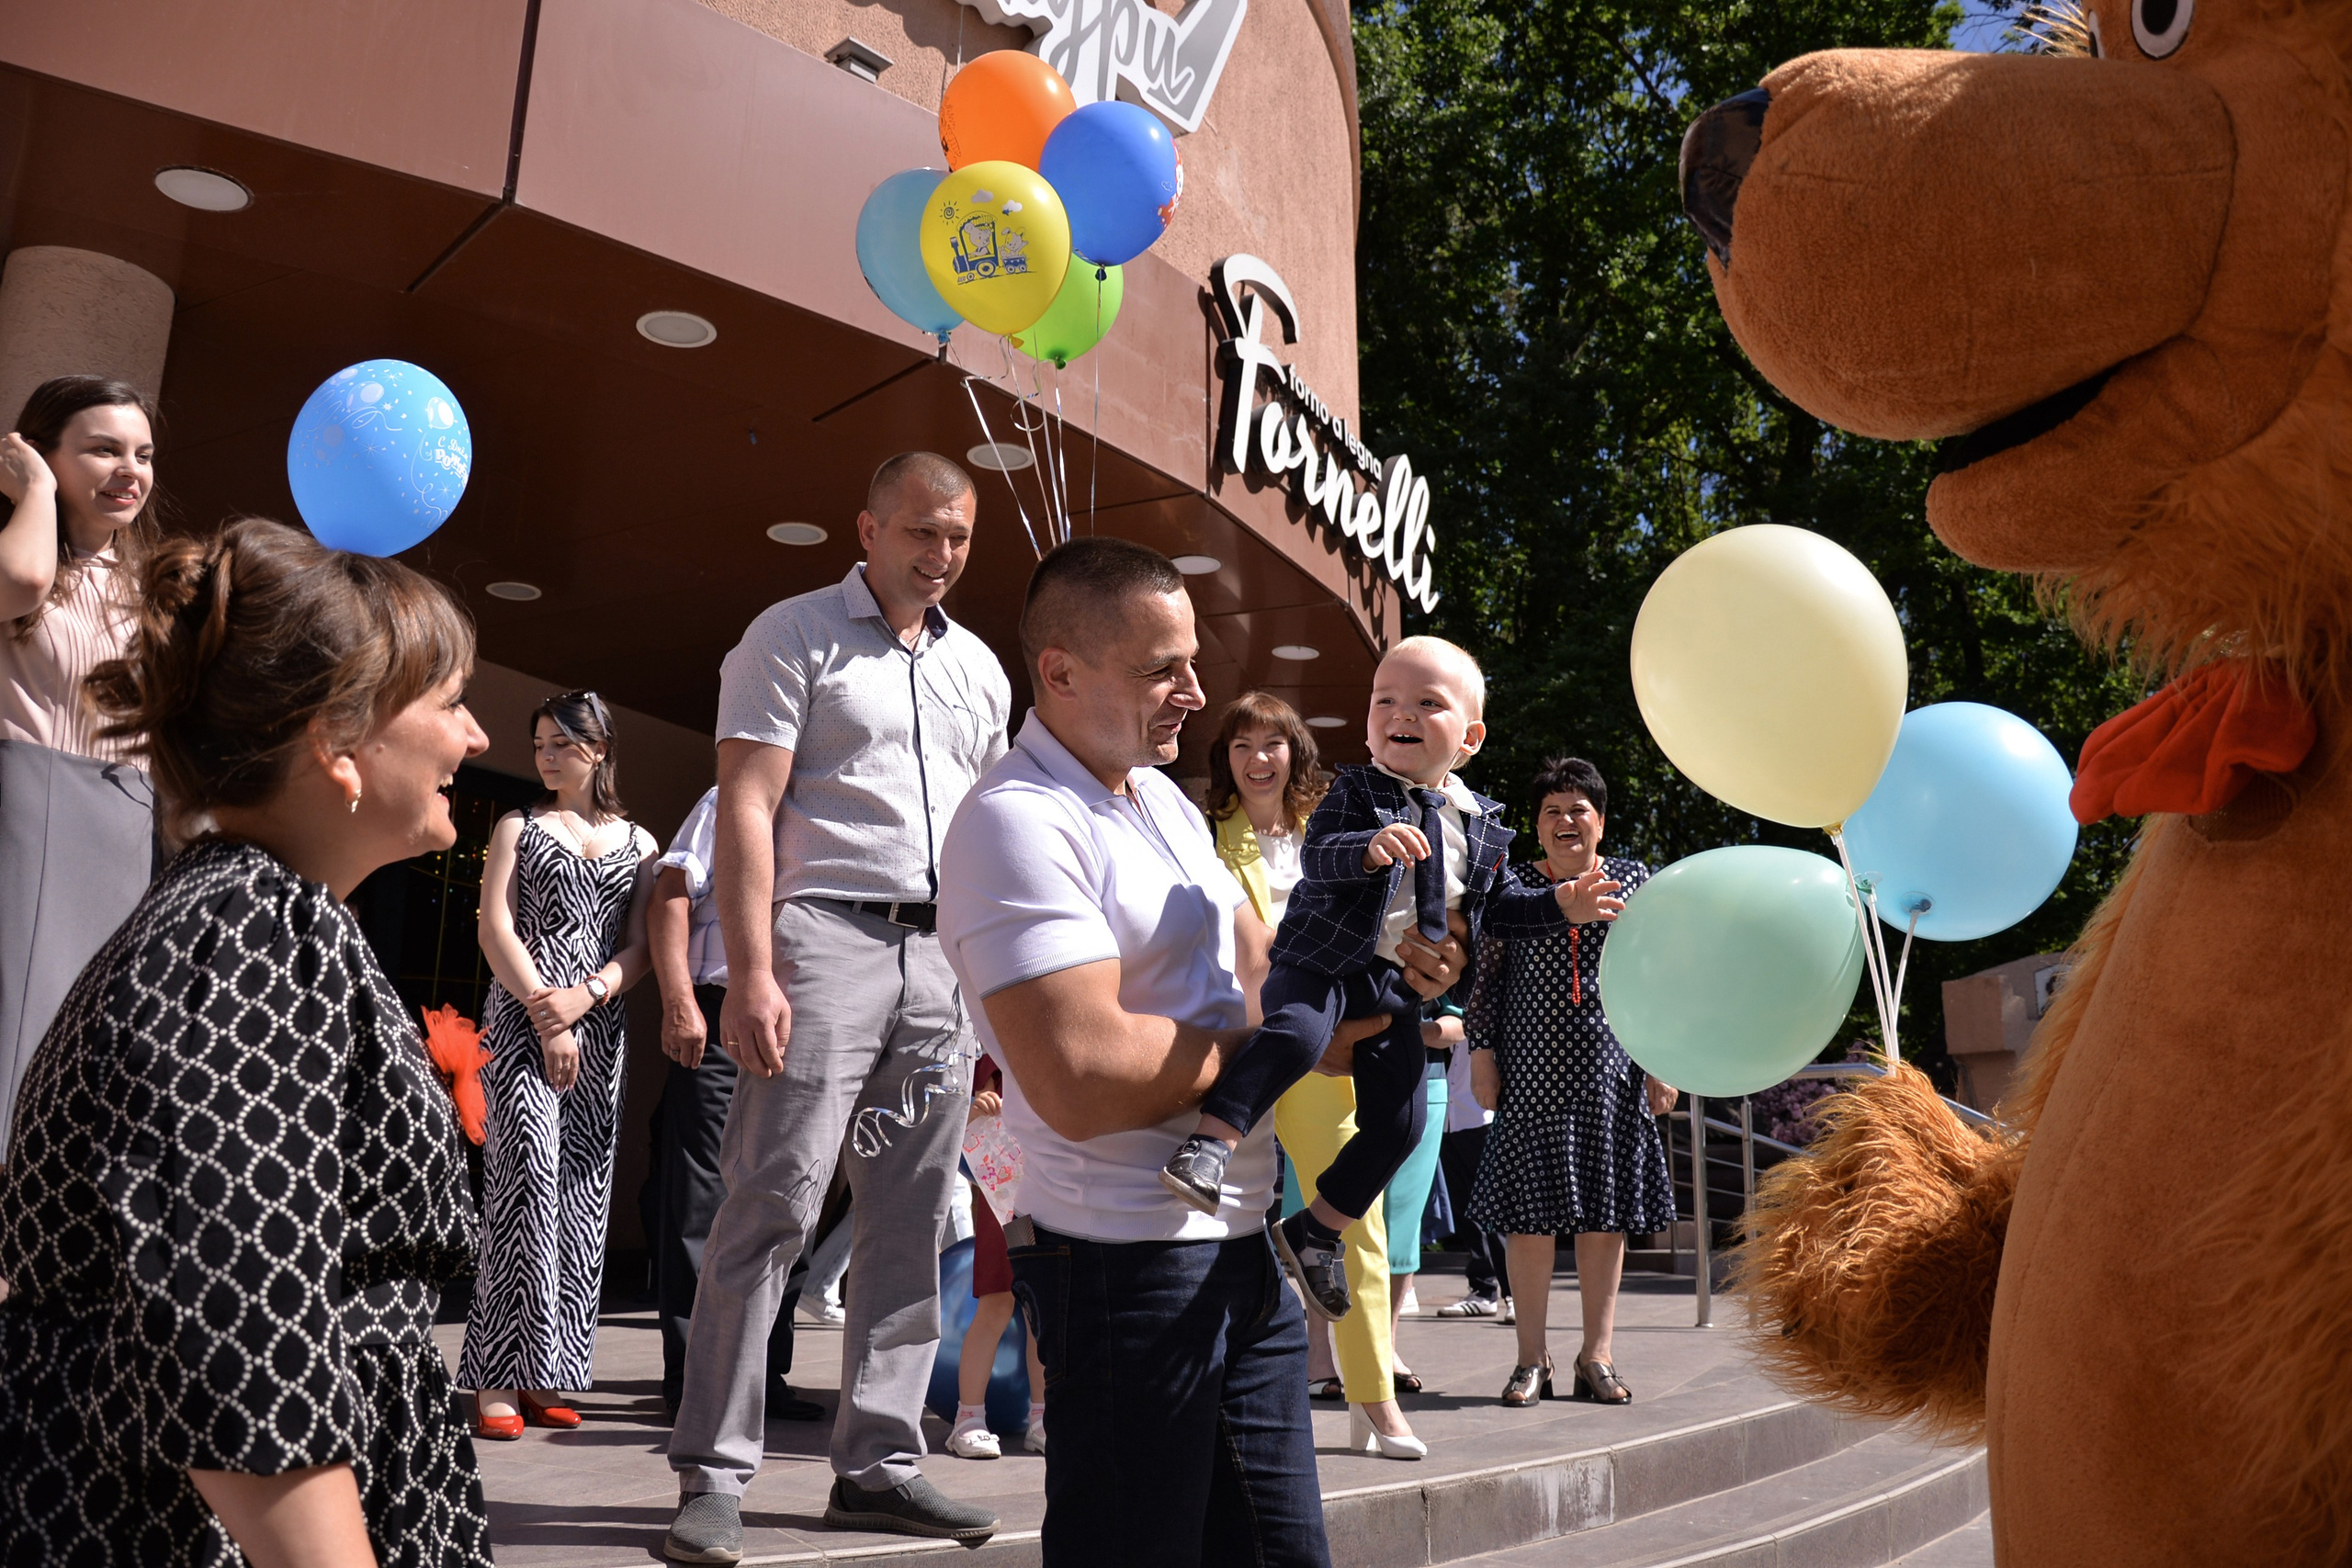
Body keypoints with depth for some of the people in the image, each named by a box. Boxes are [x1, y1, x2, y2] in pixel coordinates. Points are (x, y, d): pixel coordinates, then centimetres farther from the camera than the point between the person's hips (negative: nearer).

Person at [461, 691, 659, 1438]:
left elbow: (640, 947, 7)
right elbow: (495, 929, 1)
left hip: (600, 1025, 3)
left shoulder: (639, 842, 14)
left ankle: (547, 1377, 5)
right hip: (522, 1016, -2)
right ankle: (499, 1379, -12)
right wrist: (544, 1017, -10)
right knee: (526, 1173, -14)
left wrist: (586, 997, -11)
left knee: (582, 1189, 0)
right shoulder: (517, 827, 11)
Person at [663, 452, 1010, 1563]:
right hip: (827, 938, -6)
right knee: (774, 1203, -7)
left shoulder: (977, 666, 19)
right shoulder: (794, 636, 2)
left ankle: (876, 1463, 17)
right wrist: (752, 973, -16)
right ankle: (712, 1475, 3)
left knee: (911, 1220, 7)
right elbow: (747, 811, -7)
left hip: (946, 958, 6)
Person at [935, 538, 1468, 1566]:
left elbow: (1256, 971, 17)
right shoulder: (1014, 822, -18)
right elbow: (1082, 1080, -27)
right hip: (1128, 1266, -9)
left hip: (1239, 1246, 9)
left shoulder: (1165, 798, 13)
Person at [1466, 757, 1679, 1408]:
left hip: (1612, 1070, 1)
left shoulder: (1634, 880, 8)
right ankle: (1531, 1360, 9)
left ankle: (1597, 1356, 16)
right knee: (1531, 1212, 0)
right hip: (1533, 1068, -1)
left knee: (1606, 1211, 5)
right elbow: (1487, 976, 6)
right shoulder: (1510, 884, 6)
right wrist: (1482, 1054, -1)